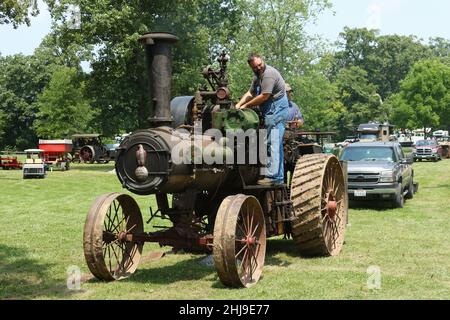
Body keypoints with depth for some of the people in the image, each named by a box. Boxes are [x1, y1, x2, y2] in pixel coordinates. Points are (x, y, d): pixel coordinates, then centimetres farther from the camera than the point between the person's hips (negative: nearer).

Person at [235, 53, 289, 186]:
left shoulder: (269, 73, -15)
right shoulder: (258, 76, 18)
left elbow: (264, 96, -18)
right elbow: (250, 93, 17)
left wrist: (246, 106, -10)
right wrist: (238, 105, 1)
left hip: (277, 112, -11)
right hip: (271, 113, 11)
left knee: (273, 144, -14)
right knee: (276, 145, 10)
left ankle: (273, 177, -17)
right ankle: (279, 177, 14)